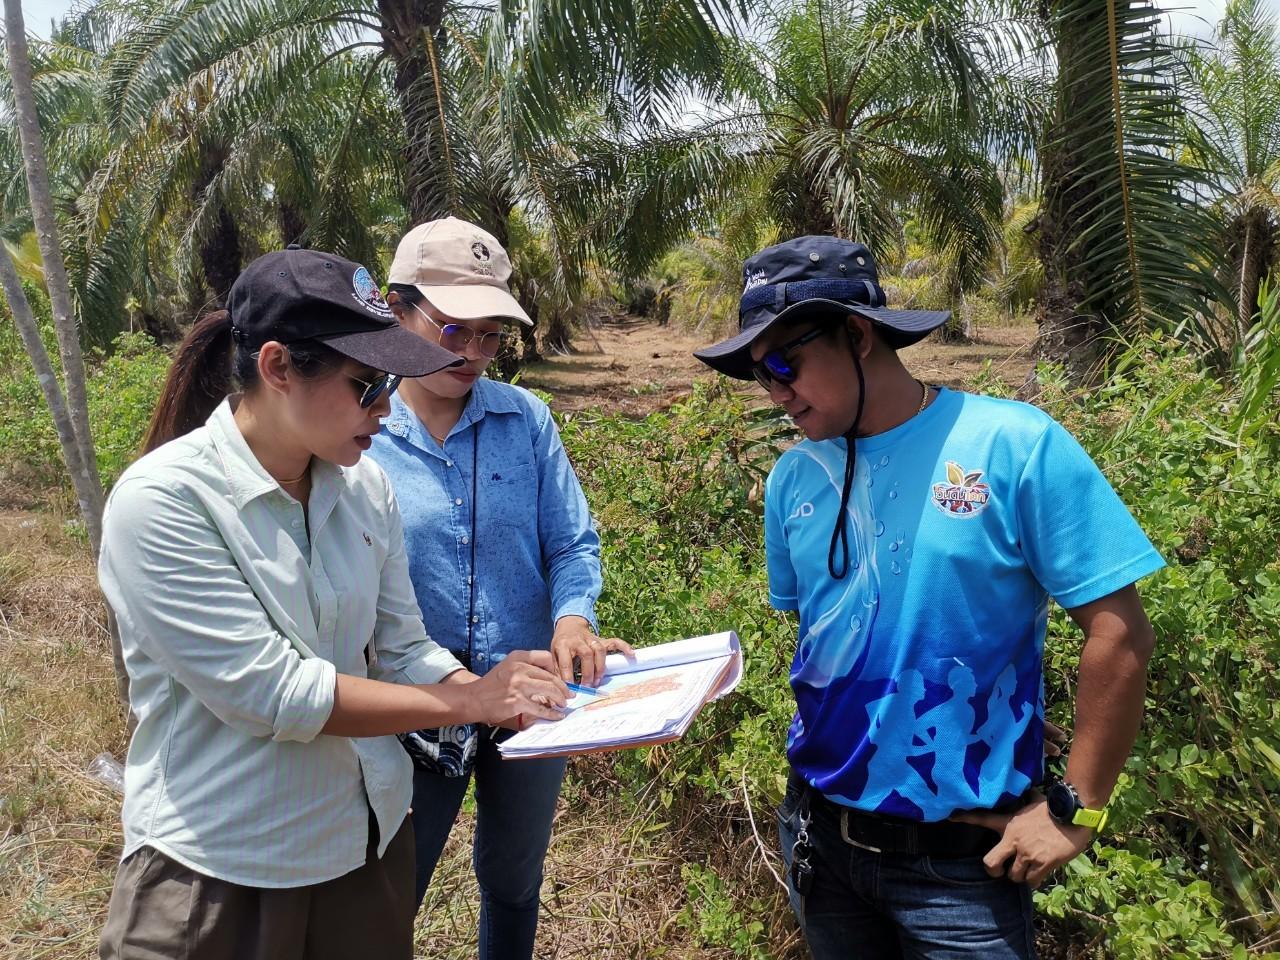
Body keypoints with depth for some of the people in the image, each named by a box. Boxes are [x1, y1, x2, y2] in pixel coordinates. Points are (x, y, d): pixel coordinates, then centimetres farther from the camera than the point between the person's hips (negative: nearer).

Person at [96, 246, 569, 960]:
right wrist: (469, 700, -20)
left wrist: (513, 704, -15)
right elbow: (271, 692, -24)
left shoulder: (365, 487, -3)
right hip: (220, 869, -5)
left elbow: (403, 652, 1)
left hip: (370, 838, 6)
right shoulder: (161, 501, -20)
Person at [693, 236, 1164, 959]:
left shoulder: (1014, 445, -16)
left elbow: (1120, 633, -14)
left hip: (962, 859, -5)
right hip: (820, 833, 5)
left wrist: (1075, 810, -11)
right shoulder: (793, 479, 0)